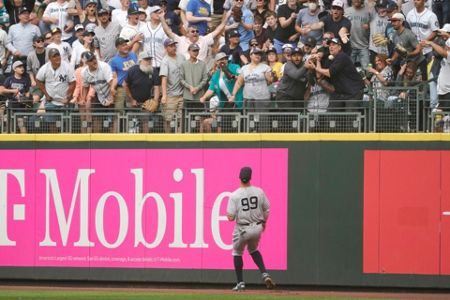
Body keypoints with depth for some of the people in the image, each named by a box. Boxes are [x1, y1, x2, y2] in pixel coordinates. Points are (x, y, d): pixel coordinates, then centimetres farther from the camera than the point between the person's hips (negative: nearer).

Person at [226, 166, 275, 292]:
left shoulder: (235, 195, -15)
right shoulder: (259, 192, -6)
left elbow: (230, 217, -15)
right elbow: (267, 210, 4)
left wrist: (229, 214, 9)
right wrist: (264, 222, 22)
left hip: (241, 229, -3)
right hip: (257, 228, 3)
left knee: (237, 252, 20)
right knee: (253, 249, 29)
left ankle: (240, 283, 15)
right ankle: (265, 274, 10)